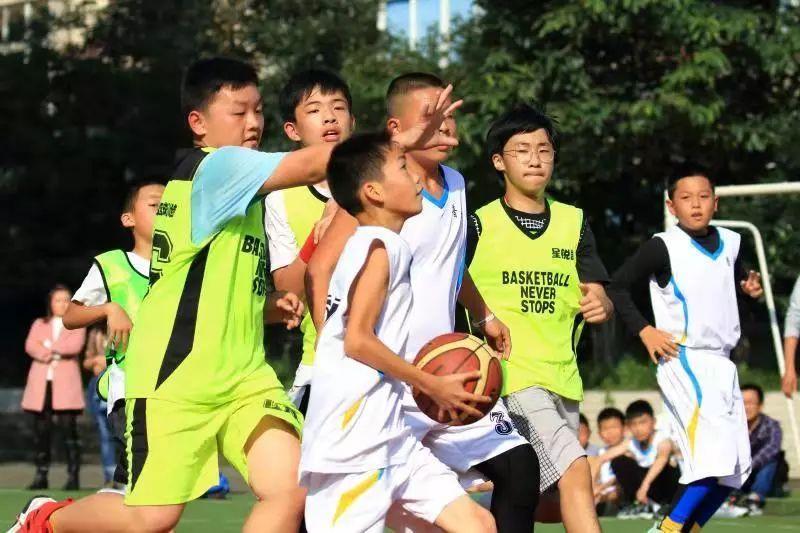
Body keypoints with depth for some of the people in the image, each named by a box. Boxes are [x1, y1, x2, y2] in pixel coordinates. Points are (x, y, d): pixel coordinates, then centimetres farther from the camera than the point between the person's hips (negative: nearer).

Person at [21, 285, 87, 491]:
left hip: (65, 385, -3)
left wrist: (49, 346, -4)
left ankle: (73, 476, -11)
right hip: (40, 385, 3)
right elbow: (30, 346, 2)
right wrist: (52, 353, -15)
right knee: (41, 431, -1)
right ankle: (41, 476, 2)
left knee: (68, 430, -11)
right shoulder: (39, 324, 20)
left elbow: (75, 345, -7)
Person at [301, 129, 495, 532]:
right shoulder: (379, 245, -9)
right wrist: (431, 385, -8)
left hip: (390, 437, 10)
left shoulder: (386, 247, 20)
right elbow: (358, 339, -17)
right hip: (354, 441, -10)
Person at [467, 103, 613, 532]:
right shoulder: (478, 226, -2)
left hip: (563, 379, 6)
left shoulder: (574, 223, 11)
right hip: (512, 378, -6)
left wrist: (599, 306, -18)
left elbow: (601, 302, 5)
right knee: (574, 472, -23)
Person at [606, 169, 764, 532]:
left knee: (736, 469, 7)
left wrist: (750, 288, 8)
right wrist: (644, 330, -13)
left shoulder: (730, 243, 10)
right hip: (684, 362, -7)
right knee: (717, 456, -21)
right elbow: (617, 287, -4)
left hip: (721, 364, 7)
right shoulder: (663, 247, -8)